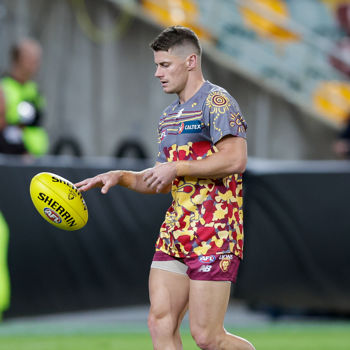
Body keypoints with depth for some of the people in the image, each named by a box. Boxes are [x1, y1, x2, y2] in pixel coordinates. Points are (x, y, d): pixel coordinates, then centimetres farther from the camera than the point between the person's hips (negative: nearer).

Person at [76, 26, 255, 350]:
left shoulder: (216, 101, -7)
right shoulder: (168, 116, 21)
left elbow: (235, 159, -20)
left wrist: (176, 169, -14)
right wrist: (120, 177, 11)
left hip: (214, 234, -9)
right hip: (174, 233, 9)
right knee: (160, 324, -3)